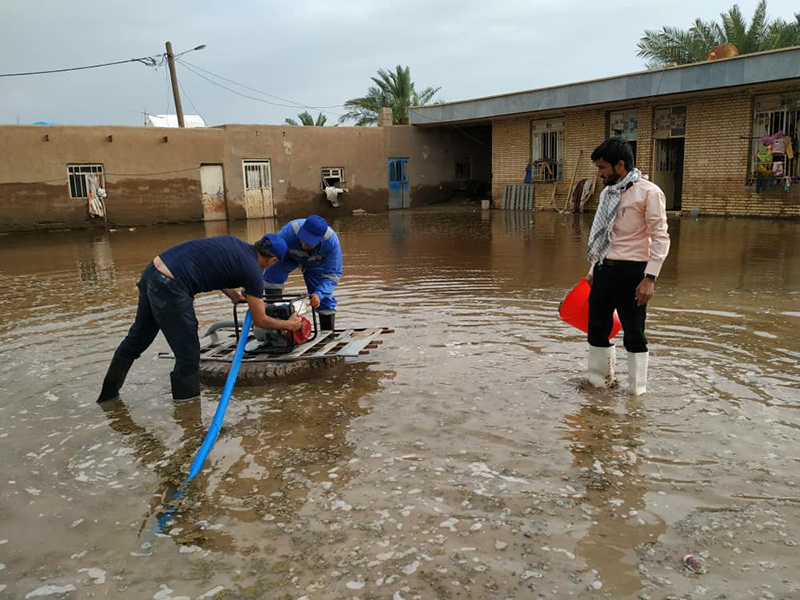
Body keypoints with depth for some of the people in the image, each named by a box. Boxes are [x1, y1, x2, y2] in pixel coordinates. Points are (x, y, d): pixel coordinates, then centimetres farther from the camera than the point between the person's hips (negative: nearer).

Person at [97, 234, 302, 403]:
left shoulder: (232, 241, 16)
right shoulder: (253, 272, -3)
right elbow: (260, 320, 6)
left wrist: (230, 292, 30)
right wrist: (289, 324, 22)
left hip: (152, 271, 9)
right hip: (170, 288, -9)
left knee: (138, 337, 27)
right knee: (188, 355, 4)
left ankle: (109, 392, 45)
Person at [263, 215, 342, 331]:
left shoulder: (332, 242, -39)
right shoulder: (289, 231, -44)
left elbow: (332, 274, -32)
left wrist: (319, 294, -49)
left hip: (316, 264, 0)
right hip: (289, 257, 0)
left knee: (324, 297, -7)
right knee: (271, 276, -28)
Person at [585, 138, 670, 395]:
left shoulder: (648, 192, -10)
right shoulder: (607, 193, 12)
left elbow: (660, 238, -13)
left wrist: (650, 278, -20)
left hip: (631, 271, -7)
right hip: (604, 269, 7)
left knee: (634, 333, 3)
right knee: (597, 328, 13)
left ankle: (637, 389, 18)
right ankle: (599, 379, 31)